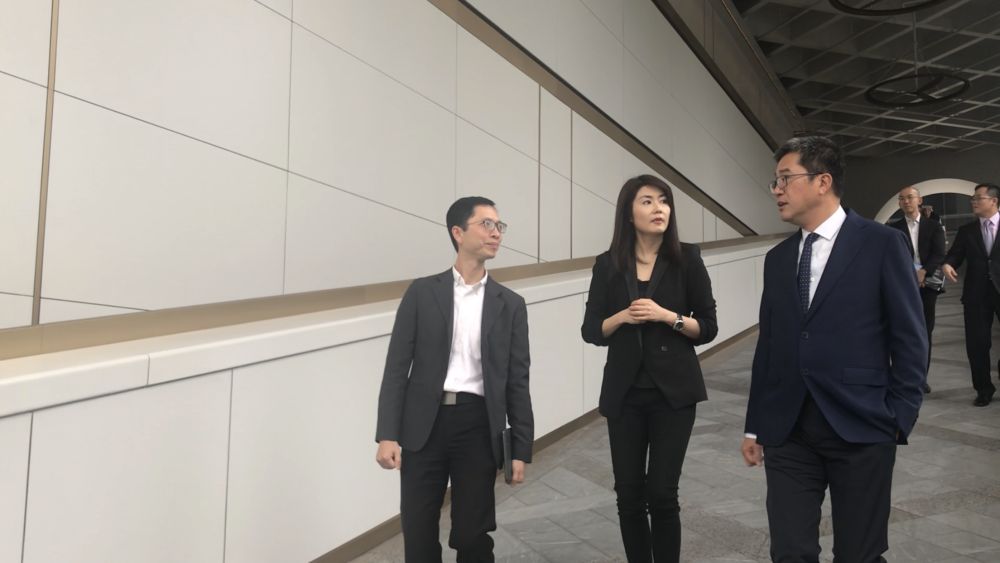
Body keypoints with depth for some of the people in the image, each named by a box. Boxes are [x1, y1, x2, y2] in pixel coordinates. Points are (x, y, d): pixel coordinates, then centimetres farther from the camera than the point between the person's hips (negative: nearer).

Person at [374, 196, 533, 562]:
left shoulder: (510, 304, 9)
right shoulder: (423, 292, 5)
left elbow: (517, 380, 7)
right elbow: (397, 367, 1)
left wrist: (521, 448, 3)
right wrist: (387, 434, -7)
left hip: (479, 425, 1)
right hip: (424, 424, 0)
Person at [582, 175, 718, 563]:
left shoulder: (686, 259, -2)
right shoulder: (608, 265, 1)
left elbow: (708, 328, -1)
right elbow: (591, 331, 4)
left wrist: (668, 316, -16)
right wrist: (622, 317, -14)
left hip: (673, 391, -1)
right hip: (624, 393, 2)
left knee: (661, 494, -3)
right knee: (629, 493, 6)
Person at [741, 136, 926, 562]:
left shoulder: (882, 244, -3)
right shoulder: (777, 258, 10)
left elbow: (909, 338, -3)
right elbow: (768, 344, 11)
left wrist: (899, 418, -9)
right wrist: (755, 426, 10)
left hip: (861, 428, -3)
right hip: (787, 430, 4)